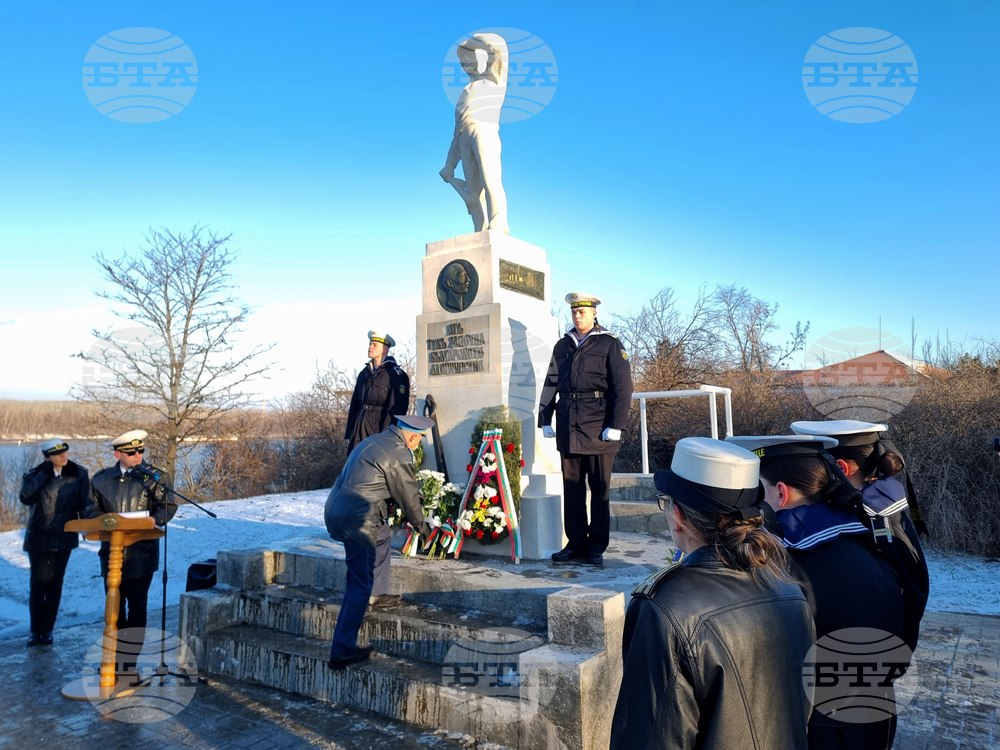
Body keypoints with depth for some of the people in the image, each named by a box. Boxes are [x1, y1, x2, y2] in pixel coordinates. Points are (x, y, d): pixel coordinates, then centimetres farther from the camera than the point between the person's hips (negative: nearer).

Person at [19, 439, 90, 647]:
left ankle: (47, 629, 18)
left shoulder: (79, 475, -4)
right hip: (39, 537, -1)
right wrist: (44, 474, -23)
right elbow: (26, 497, -23)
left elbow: (84, 504, -1)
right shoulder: (35, 475, -5)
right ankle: (36, 630, 15)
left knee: (55, 583, 7)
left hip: (64, 537, 1)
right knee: (38, 583, 1)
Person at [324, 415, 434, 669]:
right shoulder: (399, 455, -12)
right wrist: (423, 528, 16)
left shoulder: (372, 441, 15)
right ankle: (342, 651, 7)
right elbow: (409, 497, -3)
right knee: (360, 585, 1)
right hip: (356, 521, -9)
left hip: (335, 512, 9)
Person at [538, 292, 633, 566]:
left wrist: (616, 425, -11)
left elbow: (623, 387, -4)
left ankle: (597, 547, 12)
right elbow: (550, 384, 17)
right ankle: (576, 543, 18)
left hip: (598, 427, -4)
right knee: (572, 487, 8)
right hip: (568, 427, 4)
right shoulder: (562, 345, 15)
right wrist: (545, 420, 10)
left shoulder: (610, 344, 1)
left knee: (599, 489, 2)